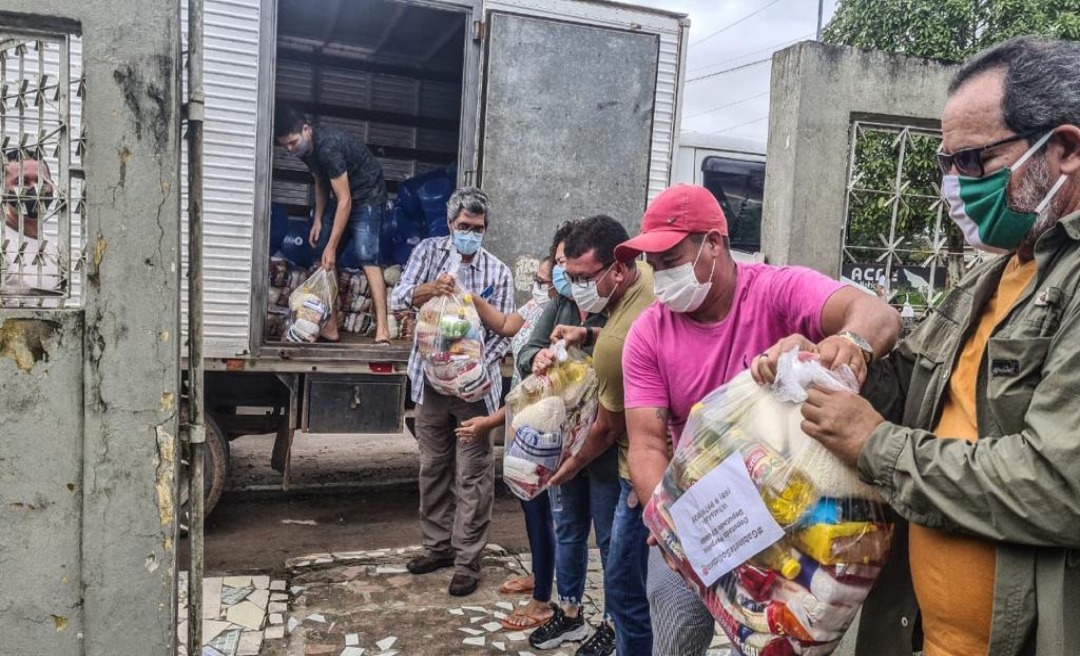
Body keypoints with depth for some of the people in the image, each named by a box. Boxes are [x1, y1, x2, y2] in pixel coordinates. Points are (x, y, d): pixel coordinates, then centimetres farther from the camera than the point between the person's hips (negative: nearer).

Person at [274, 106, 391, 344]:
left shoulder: (328, 147, -31)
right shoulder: (306, 148, -4)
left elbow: (345, 201, -30)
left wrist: (332, 246, -28)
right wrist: (317, 220, 1)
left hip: (367, 196, -9)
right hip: (341, 196, 9)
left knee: (366, 257, -23)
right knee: (323, 258, 4)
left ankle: (382, 329, -27)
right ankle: (329, 326, 8)